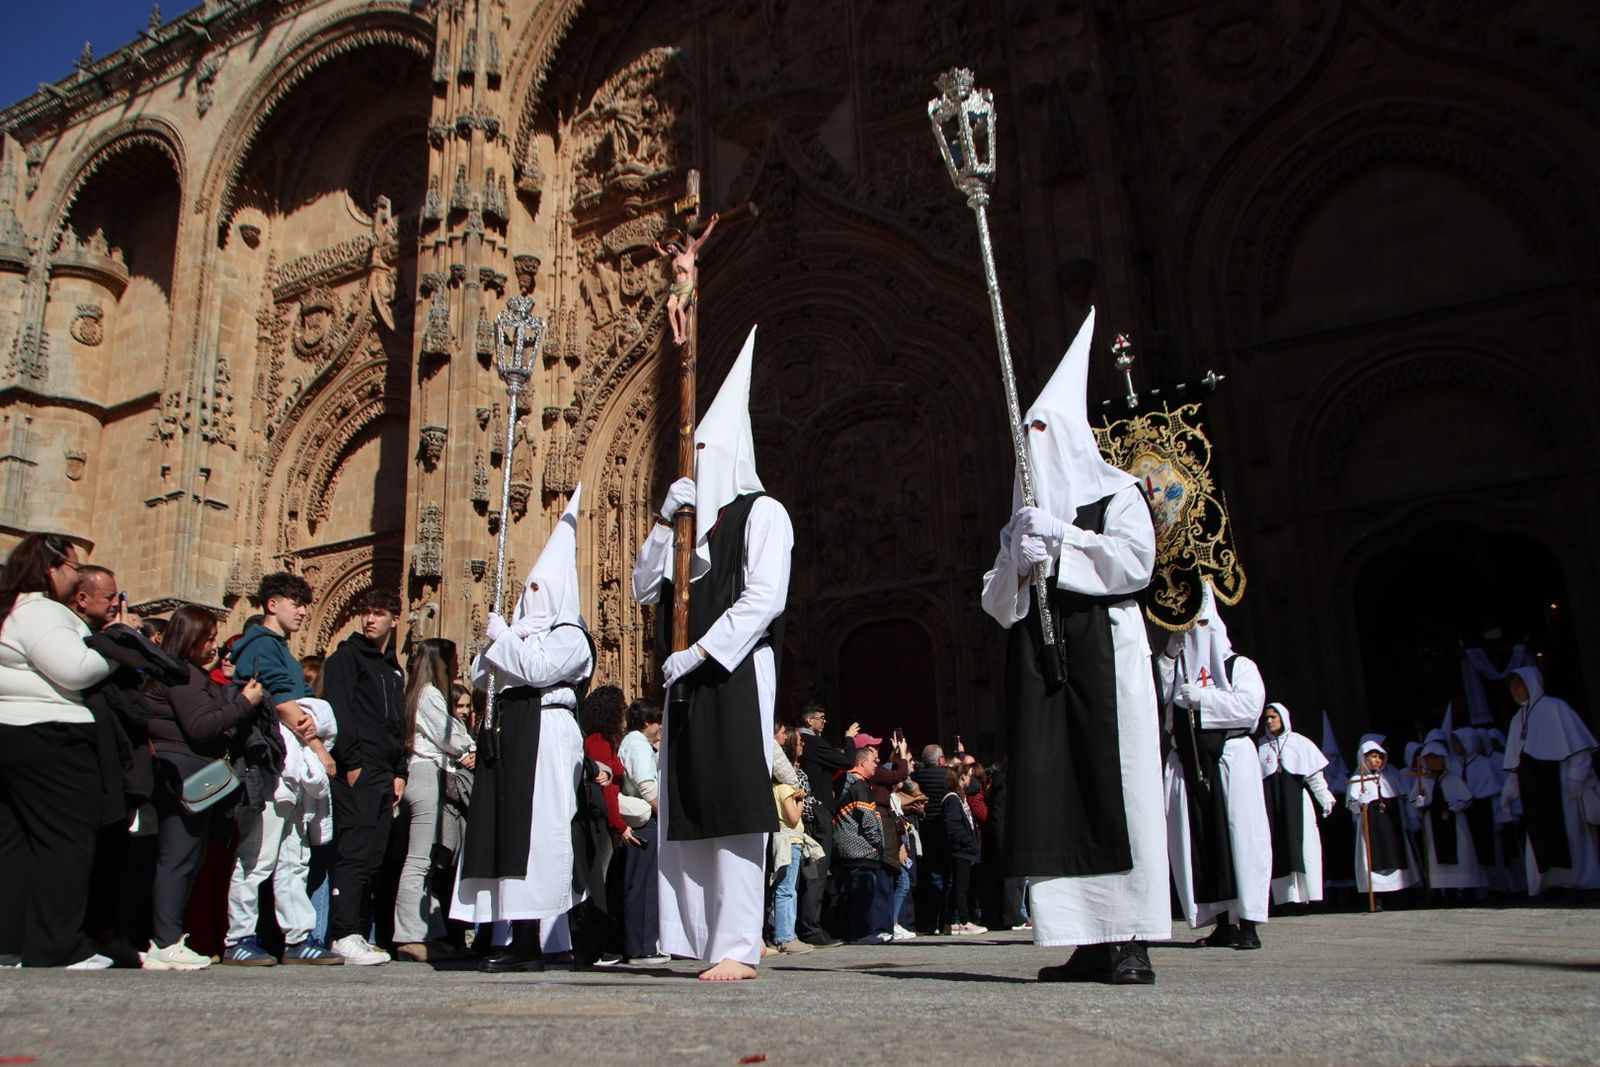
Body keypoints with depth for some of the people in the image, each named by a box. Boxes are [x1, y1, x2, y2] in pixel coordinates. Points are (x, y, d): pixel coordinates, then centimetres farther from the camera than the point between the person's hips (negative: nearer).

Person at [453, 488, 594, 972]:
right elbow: (480, 676, 20)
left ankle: (530, 939, -9)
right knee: (503, 830, 5)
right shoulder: (522, 631, 23)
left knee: (532, 832, -11)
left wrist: (501, 634, -6)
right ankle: (511, 933, 9)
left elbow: (537, 669, -18)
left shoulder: (570, 636, -1)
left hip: (545, 736, -8)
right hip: (508, 734, 8)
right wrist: (496, 641, 4)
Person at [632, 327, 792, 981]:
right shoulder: (694, 518, 21)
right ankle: (705, 940, 8)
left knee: (733, 806, -10)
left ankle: (739, 946, -9)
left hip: (736, 672, -7)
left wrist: (697, 651, -15)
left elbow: (764, 597, -12)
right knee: (692, 810, 4)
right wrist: (665, 522, 4)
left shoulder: (760, 512, 0)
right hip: (689, 679, 7)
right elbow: (645, 590, 16)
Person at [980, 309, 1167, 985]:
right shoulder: (1023, 517, 23)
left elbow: (1137, 559, -8)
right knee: (1050, 788, -4)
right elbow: (995, 603, 16)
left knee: (1114, 782, -11)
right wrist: (1017, 565, -3)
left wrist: (1062, 537, -8)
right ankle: (1089, 942, -2)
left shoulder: (1115, 492, 9)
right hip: (1036, 657, 5)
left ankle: (1131, 940, -10)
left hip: (1101, 647, -5)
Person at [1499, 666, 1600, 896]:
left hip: (1558, 782, -6)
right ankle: (1550, 884, 2)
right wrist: (1509, 790, 14)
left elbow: (1576, 745, -7)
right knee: (1540, 837, 1)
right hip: (1532, 788, 6)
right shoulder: (1518, 719, 20)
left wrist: (1576, 777, -15)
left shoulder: (1555, 708, 1)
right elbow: (1514, 762, 20)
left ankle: (1578, 881, -1)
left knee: (1566, 831, -6)